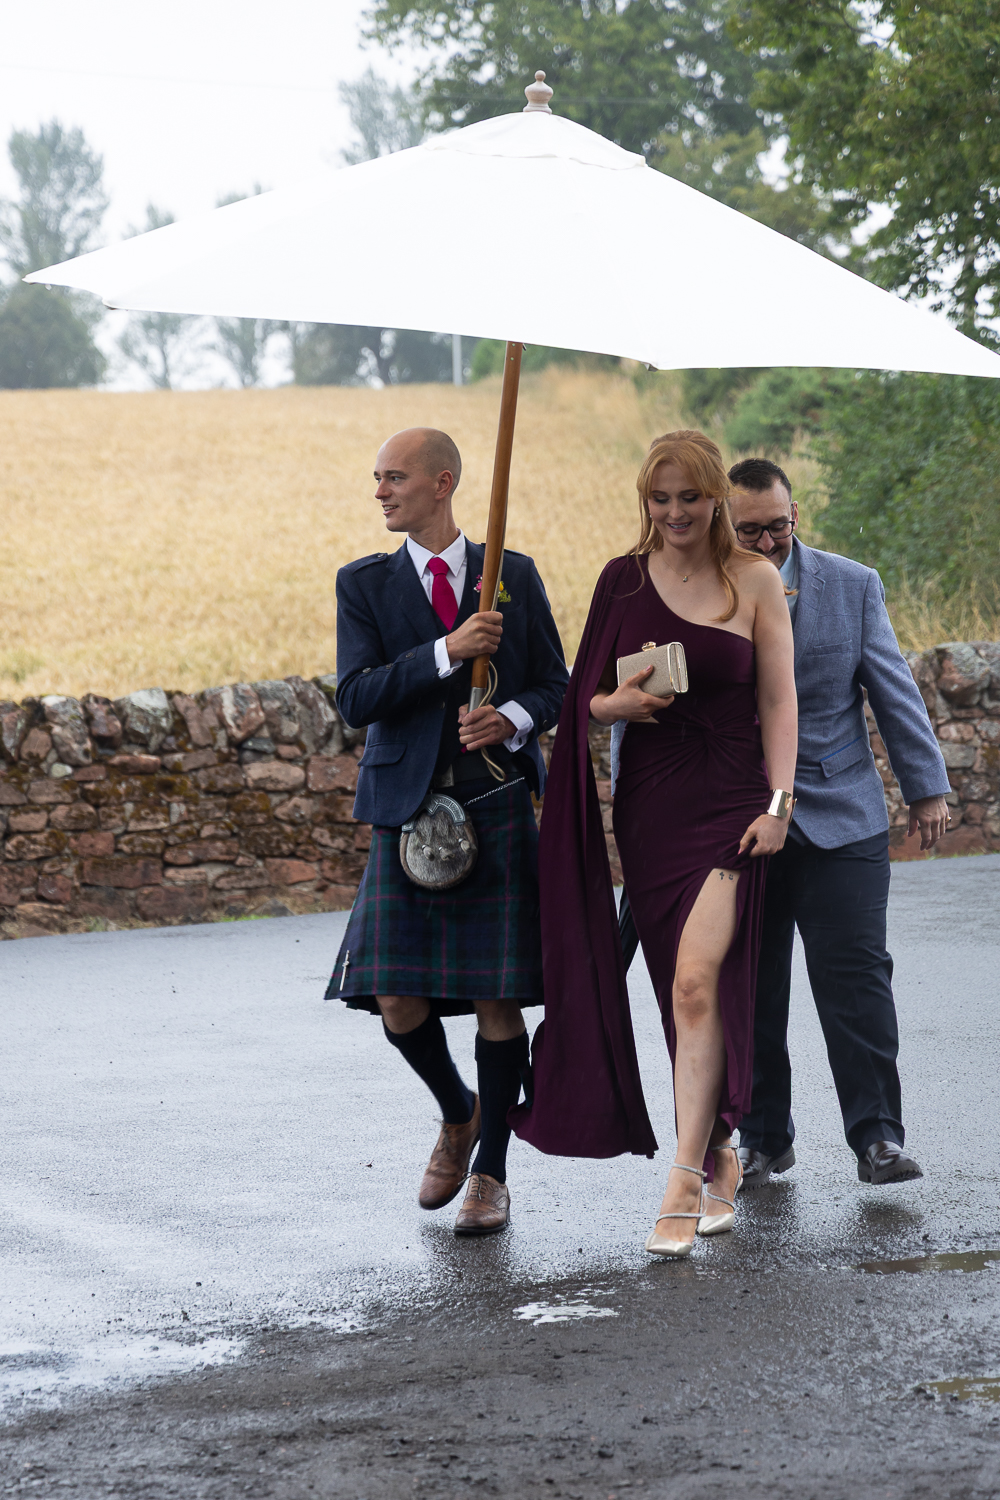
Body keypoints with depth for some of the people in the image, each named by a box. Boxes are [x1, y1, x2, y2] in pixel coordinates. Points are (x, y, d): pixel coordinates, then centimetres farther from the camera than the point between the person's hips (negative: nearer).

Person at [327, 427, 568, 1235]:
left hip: (500, 808, -1)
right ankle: (457, 1114, 25)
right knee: (398, 1001, -5)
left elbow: (556, 684, 9)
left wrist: (513, 719, -13)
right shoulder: (364, 584, 5)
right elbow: (356, 699, -7)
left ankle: (491, 1173, 11)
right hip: (410, 809, 1)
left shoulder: (513, 575, 6)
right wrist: (446, 653, -18)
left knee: (497, 999, -2)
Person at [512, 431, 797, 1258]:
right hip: (648, 803, 3)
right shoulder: (623, 582, 6)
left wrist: (778, 801, -8)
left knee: (697, 982, -17)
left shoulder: (755, 582, 1)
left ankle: (685, 1183, -16)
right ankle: (719, 1157, 25)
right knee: (686, 992, 8)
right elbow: (585, 698, 11)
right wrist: (618, 704, -11)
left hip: (731, 801, -3)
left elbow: (778, 700, 1)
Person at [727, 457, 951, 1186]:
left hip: (839, 819, 0)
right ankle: (764, 1138, 15)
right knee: (749, 988, 4)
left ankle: (877, 1136, -4)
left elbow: (894, 690, 6)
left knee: (855, 974, -8)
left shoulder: (853, 586, 3)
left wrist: (927, 788, 3)